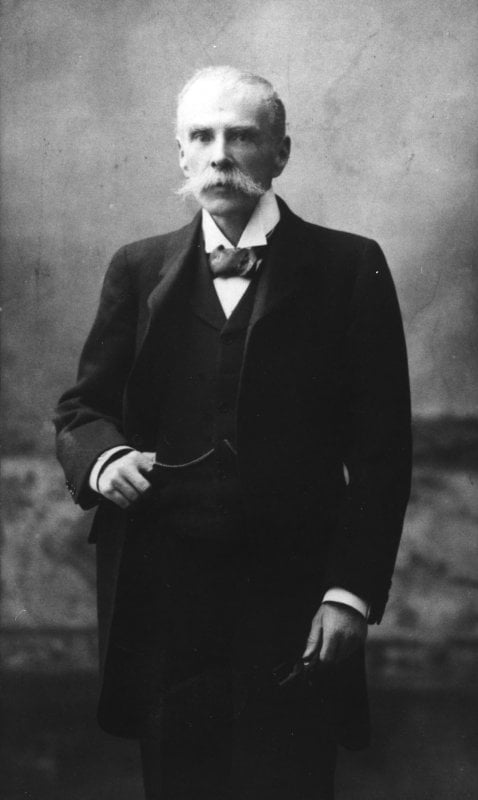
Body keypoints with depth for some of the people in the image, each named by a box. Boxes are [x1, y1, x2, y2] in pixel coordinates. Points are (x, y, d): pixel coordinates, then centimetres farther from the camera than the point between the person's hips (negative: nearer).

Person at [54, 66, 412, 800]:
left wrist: (353, 590, -8)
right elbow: (81, 409, 12)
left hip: (293, 603, -2)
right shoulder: (139, 269, 10)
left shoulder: (349, 269, 1)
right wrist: (103, 459, -11)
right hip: (161, 597, 2)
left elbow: (381, 447, -1)